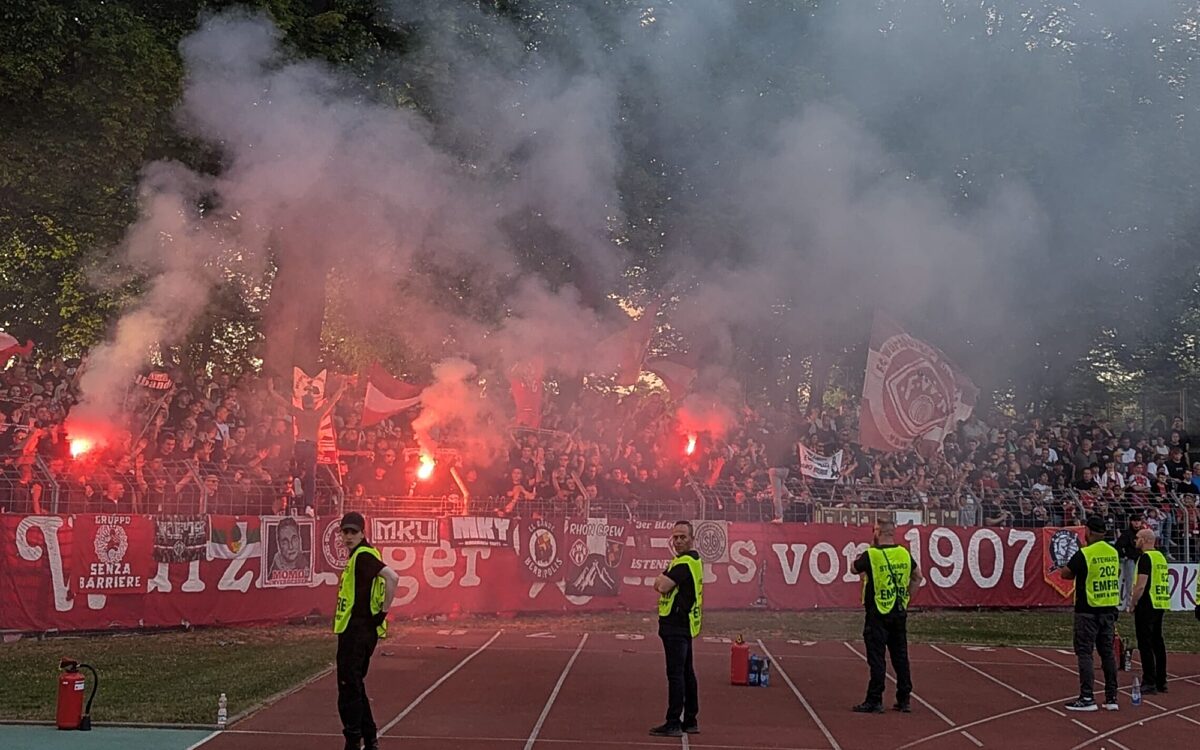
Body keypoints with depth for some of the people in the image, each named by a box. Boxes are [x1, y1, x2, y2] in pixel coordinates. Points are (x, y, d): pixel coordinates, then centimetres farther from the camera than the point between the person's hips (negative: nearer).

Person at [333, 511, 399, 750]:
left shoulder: (363, 555, -15)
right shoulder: (357, 556, 15)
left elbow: (392, 577, -28)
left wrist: (384, 611, -21)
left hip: (358, 630, -10)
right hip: (354, 630, 10)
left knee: (349, 686, -7)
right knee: (354, 685, 17)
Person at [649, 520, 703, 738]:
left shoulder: (685, 562, -16)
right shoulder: (692, 559, 18)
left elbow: (662, 586, -23)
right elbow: (661, 585, 17)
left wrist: (661, 580, -3)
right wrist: (663, 580, -4)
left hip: (677, 625, -11)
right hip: (684, 624, 11)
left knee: (675, 673, -9)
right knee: (686, 672, 14)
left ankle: (674, 724, -9)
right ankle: (690, 721, 21)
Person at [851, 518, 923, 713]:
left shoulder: (871, 555, -12)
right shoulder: (904, 554, 4)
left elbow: (854, 568, 5)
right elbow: (917, 577, 15)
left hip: (878, 614, -5)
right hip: (900, 613, 5)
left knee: (876, 658, -2)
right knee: (900, 656, 11)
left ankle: (874, 701, 0)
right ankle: (904, 700, 15)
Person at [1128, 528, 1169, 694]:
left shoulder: (1146, 558, -14)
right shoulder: (1161, 557, 14)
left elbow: (1141, 586, -20)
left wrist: (1132, 604, -9)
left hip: (1147, 605, -9)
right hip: (1160, 605, 9)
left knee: (1145, 644, -6)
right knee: (1157, 642, 13)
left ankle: (1149, 683, -7)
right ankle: (1161, 682, 17)